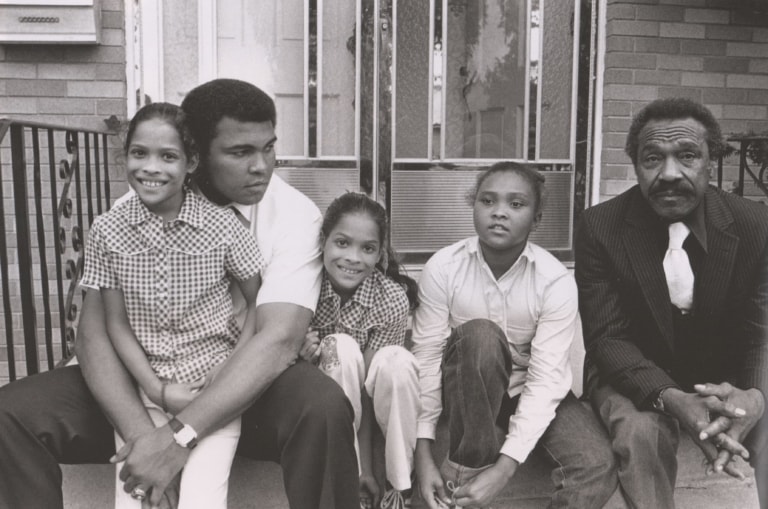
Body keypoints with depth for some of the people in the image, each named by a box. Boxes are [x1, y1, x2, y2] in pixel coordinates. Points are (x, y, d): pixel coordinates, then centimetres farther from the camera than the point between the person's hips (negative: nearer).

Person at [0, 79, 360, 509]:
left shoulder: (295, 214, -14)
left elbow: (280, 338, -24)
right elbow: (95, 330, -12)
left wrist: (179, 437, -30)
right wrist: (142, 433, -28)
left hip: (242, 390, -2)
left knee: (324, 405, -33)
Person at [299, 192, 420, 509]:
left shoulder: (392, 300, -22)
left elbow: (369, 384, -21)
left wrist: (366, 469, -23)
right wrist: (298, 357, -34)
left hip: (365, 405, 0)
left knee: (396, 361, -32)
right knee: (343, 348, -30)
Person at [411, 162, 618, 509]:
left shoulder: (556, 281, -19)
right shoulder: (442, 267, -17)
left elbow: (546, 380, -22)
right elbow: (426, 357, -15)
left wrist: (503, 469, -29)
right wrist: (424, 455, -19)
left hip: (530, 391, 0)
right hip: (467, 387, 0)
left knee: (597, 468, -25)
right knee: (481, 334, -34)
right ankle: (463, 473, -19)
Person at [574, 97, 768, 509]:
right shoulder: (599, 227, -15)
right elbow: (607, 336, -17)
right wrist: (671, 398, -35)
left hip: (724, 379, 3)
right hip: (634, 376, -2)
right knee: (641, 431, -32)